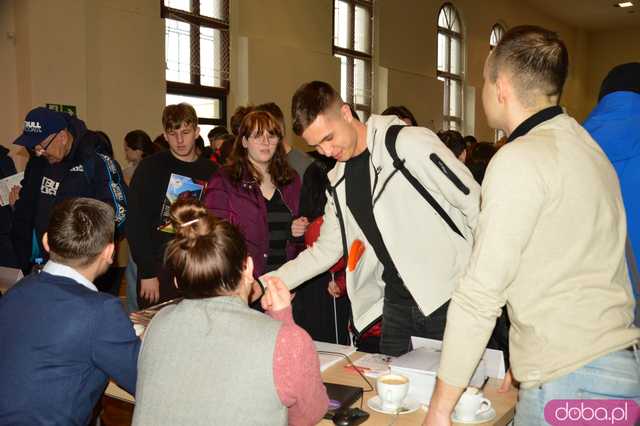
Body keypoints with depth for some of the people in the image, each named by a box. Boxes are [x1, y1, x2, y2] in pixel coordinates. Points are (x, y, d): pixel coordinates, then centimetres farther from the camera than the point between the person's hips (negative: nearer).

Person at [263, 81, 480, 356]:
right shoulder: (339, 181, 9)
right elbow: (324, 251, 14)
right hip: (396, 300, 6)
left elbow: (476, 206, -10)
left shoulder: (411, 143, -12)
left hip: (449, 298, -6)